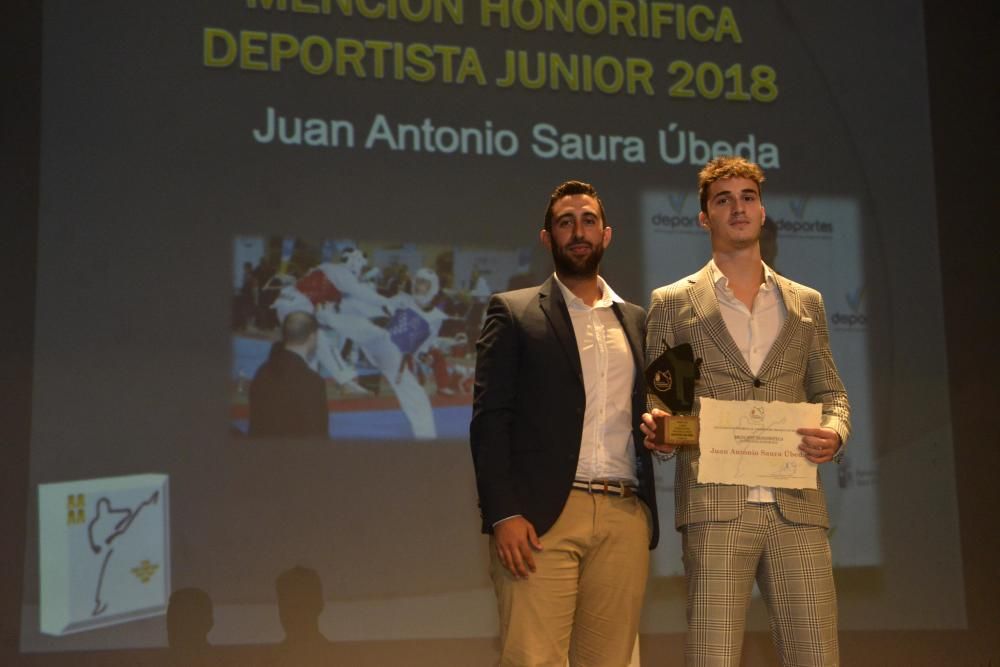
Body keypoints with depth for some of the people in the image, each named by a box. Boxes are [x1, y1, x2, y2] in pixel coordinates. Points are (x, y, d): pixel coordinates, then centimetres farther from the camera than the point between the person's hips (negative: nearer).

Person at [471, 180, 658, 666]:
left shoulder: (636, 320, 20)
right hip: (541, 516, -3)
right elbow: (490, 420, -1)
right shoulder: (513, 312, 8)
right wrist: (503, 514, -11)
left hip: (625, 519, 4)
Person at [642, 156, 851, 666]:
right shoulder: (672, 303, 11)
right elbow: (655, 399, 10)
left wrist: (834, 432, -3)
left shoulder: (805, 303, 18)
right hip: (715, 506, -2)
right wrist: (656, 426, -13)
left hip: (797, 507, 3)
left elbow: (830, 392, 20)